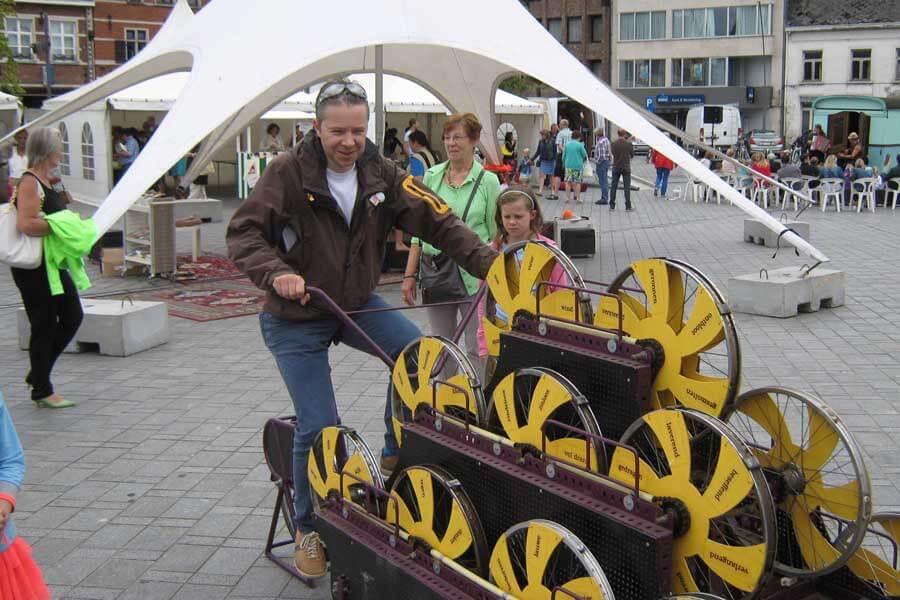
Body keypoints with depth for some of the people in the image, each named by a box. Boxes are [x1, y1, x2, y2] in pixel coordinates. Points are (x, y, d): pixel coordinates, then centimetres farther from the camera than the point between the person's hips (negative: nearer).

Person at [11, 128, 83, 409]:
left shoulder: (44, 181, 13)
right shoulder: (29, 182, -16)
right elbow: (27, 224, -27)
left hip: (52, 264, 10)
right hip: (33, 267, -10)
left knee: (72, 316, 13)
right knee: (44, 326, -1)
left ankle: (38, 374, 25)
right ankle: (42, 391, 12)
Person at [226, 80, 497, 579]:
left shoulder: (381, 174, -6)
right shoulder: (287, 172, -17)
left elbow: (436, 219, -10)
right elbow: (243, 234, -17)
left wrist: (486, 261, -21)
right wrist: (276, 272, -35)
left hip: (358, 304, 4)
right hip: (295, 319, -4)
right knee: (318, 426, -7)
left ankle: (396, 453, 9)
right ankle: (309, 529, 17)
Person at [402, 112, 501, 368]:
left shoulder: (488, 180, -2)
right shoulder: (431, 176, 7)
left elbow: (495, 235, 0)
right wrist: (409, 275, 6)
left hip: (473, 276, -3)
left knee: (477, 349, 1)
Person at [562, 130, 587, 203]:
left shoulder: (567, 144, 1)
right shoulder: (579, 145, -8)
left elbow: (563, 155, 8)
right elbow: (585, 155, -1)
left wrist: (564, 163, 23)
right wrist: (583, 160, 21)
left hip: (568, 165, 2)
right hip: (578, 165, -2)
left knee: (568, 182, 9)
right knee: (577, 182, 4)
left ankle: (567, 197, 7)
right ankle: (578, 198, 3)